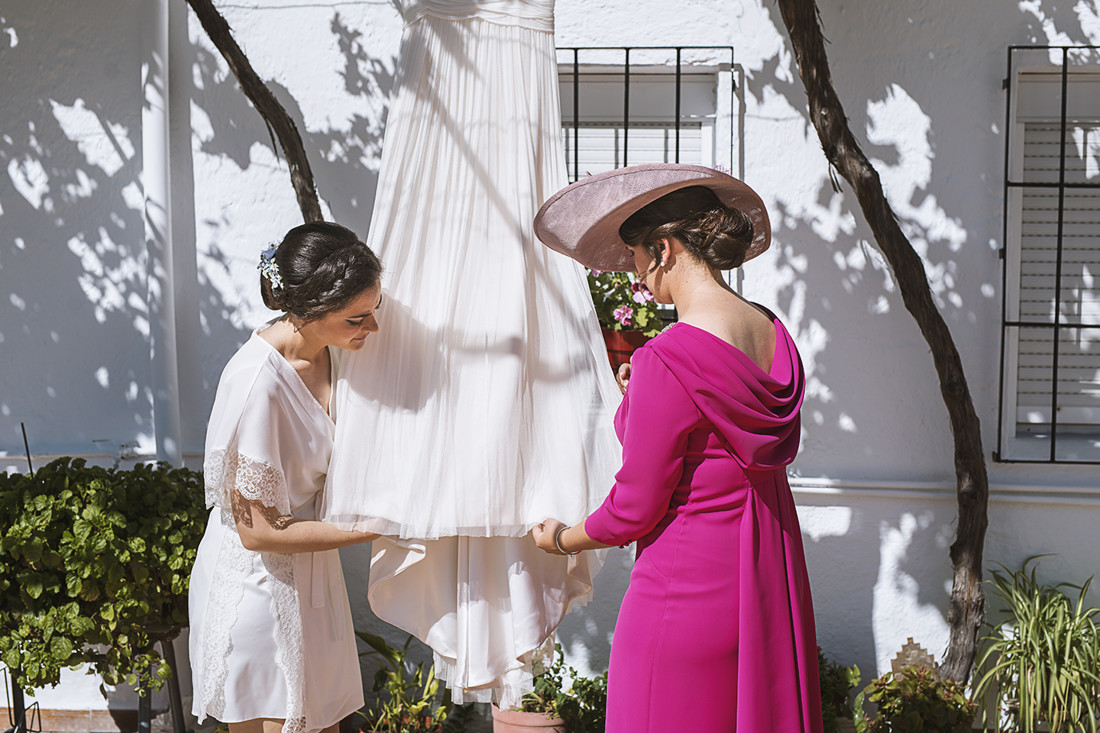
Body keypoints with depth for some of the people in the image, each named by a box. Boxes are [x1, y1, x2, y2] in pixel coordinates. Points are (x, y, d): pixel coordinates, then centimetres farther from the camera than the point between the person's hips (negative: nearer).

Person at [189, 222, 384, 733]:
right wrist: (374, 527, -19)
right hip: (259, 588, -7)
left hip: (312, 576, 7)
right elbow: (258, 530, -23)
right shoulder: (257, 382, -29)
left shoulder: (328, 353, -5)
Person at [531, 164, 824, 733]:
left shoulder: (669, 360, -21)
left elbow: (634, 511, -14)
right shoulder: (775, 335, 3)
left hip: (690, 586, -8)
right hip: (772, 579, 8)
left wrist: (561, 539, 5)